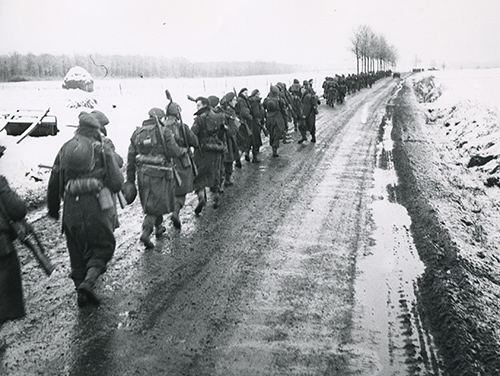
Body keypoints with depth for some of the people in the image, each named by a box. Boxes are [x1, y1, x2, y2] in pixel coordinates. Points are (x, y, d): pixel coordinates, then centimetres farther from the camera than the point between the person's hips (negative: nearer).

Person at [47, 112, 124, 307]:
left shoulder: (65, 149, 11)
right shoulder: (102, 150, 0)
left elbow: (54, 183, 14)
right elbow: (117, 183, -4)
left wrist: (53, 209, 25)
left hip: (71, 208, 4)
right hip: (96, 205, -4)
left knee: (77, 250, 18)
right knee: (104, 245, 12)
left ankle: (82, 291, 22)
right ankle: (89, 281, -9)